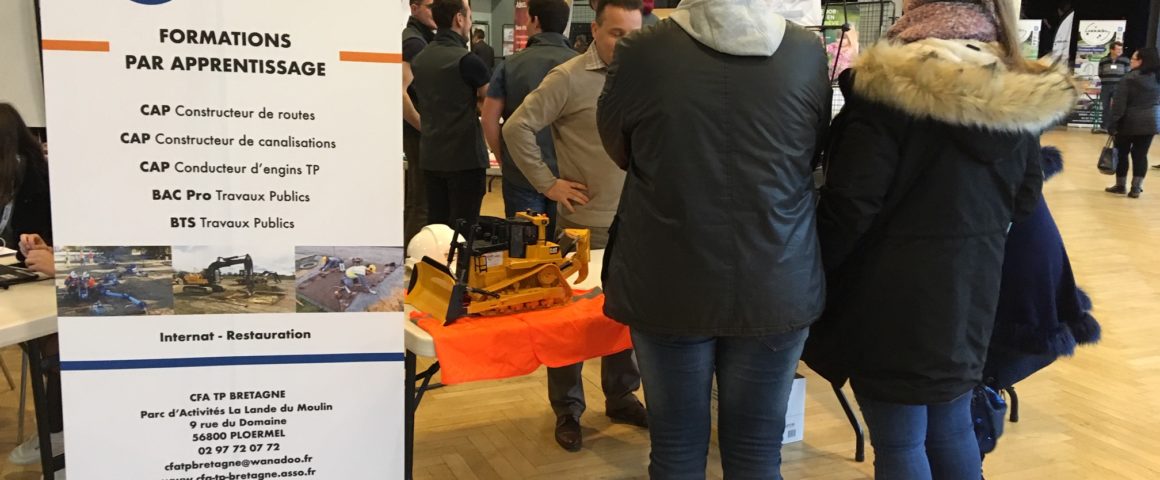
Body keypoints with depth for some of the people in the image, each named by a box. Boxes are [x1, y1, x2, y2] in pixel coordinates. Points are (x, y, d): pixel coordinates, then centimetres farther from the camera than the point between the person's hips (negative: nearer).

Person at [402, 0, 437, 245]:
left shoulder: (423, 38, 14)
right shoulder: (414, 41, -16)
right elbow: (399, 92, -25)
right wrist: (425, 128, -19)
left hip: (419, 131, 10)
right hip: (419, 132, -10)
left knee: (415, 200, 17)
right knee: (422, 204, -7)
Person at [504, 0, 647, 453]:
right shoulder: (569, 78, -10)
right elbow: (517, 128, -11)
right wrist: (548, 183, -10)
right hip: (585, 223, -4)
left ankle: (621, 396, 32)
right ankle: (567, 409, 20)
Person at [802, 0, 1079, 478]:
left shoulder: (890, 86, -18)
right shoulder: (1022, 94, 1)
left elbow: (850, 204, -17)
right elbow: (1025, 200, 10)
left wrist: (811, 273, -5)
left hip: (893, 296, -6)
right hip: (972, 289, 6)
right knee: (952, 429, 21)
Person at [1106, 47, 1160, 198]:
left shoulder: (1129, 79, -13)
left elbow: (1119, 104, -15)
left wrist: (1113, 124, -13)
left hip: (1130, 122, -5)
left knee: (1122, 153, 9)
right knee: (1141, 154, 7)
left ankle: (1121, 185, 17)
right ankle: (1136, 188, 5)